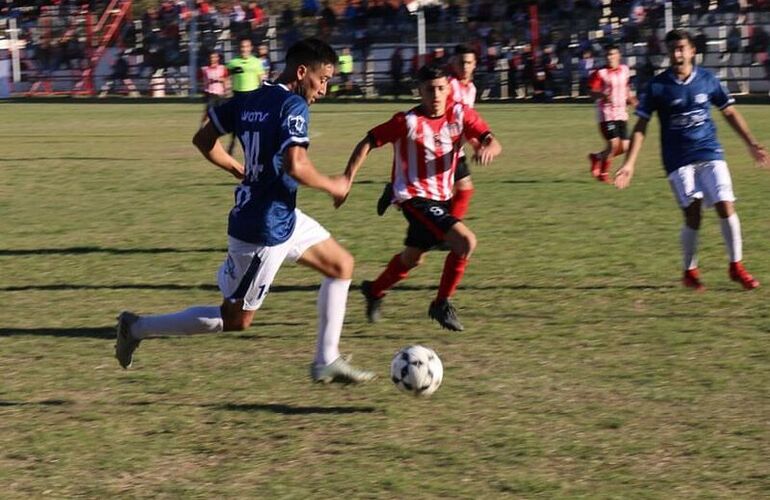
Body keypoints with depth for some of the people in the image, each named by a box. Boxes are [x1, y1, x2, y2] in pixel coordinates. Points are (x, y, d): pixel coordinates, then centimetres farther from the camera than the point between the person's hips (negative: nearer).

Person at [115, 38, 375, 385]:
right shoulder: (293, 106, -20)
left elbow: (203, 140, 11)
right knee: (236, 319, 3)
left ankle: (326, 362, 17)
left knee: (342, 265, 15)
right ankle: (138, 328, 10)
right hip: (266, 229, -10)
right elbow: (296, 167, -31)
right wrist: (333, 186, -13)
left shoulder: (247, 101, 5)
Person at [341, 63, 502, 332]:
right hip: (415, 198, -7)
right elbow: (367, 143, -10)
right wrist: (347, 179, -15)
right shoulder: (408, 121, -16)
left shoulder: (460, 114, -4)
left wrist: (488, 148, -34)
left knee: (412, 257, 24)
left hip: (442, 197, 7)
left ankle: (374, 291, 50)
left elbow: (492, 142, -10)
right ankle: (442, 304, -6)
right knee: (466, 241, -22)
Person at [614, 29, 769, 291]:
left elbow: (729, 112, 14)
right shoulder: (657, 86, -3)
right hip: (678, 160, -2)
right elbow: (641, 126, -1)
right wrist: (630, 163, -8)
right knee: (693, 213, -9)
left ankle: (736, 266, 7)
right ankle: (690, 271, 10)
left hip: (710, 153, 2)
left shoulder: (707, 80, 3)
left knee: (726, 206, -8)